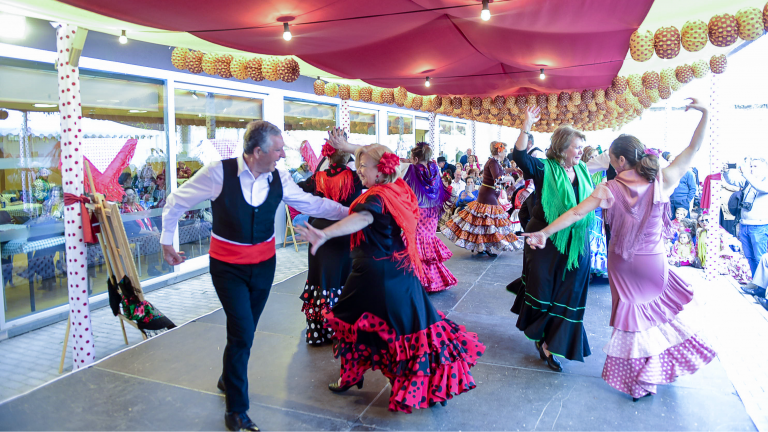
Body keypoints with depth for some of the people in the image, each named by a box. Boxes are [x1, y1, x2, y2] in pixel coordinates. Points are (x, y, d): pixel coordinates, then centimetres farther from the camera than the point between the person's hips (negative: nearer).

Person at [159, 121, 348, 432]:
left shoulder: (278, 178, -7)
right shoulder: (219, 172, -19)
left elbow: (311, 204, 3)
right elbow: (177, 201, -6)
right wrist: (167, 242, 1)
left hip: (264, 263, 5)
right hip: (228, 266, -4)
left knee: (244, 330, 17)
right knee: (242, 332, -9)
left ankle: (228, 379, 47)